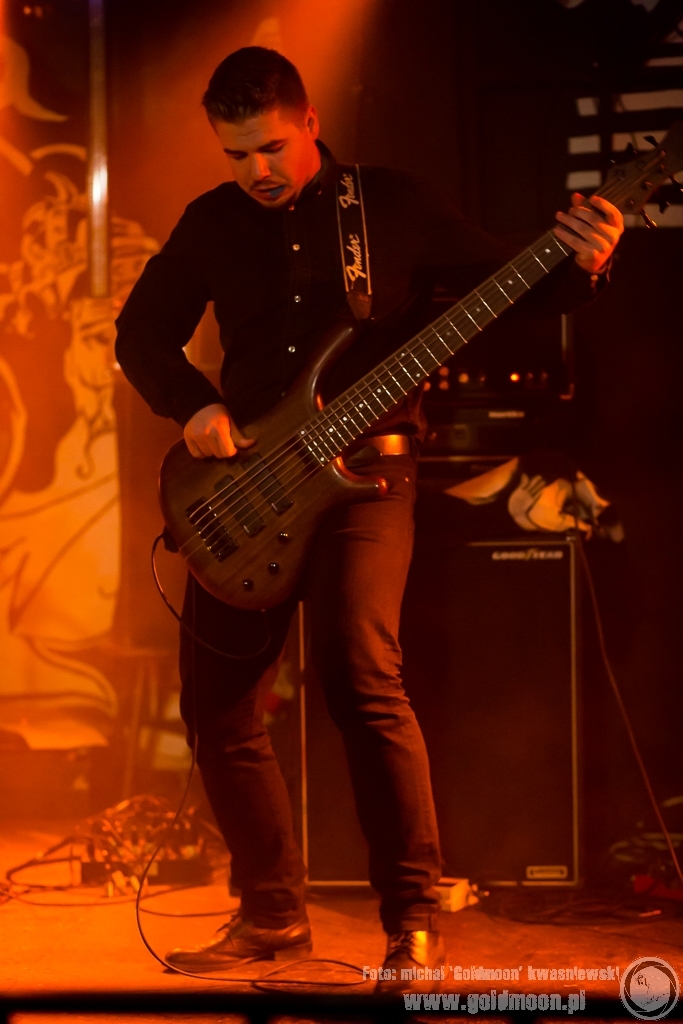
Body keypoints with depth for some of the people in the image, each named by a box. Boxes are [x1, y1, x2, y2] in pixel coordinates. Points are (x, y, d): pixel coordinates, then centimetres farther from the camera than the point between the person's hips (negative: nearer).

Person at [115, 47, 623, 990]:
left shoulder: (392, 205, 1)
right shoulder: (213, 223, 10)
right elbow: (143, 330, 16)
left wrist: (578, 265, -19)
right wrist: (194, 407, -2)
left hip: (363, 474, -5)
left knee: (362, 675, -23)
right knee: (219, 707, 4)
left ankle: (415, 922, -16)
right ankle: (274, 915, 21)